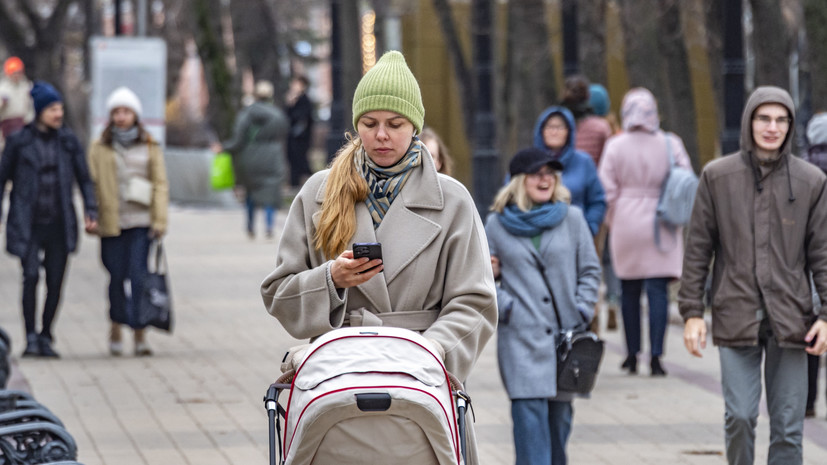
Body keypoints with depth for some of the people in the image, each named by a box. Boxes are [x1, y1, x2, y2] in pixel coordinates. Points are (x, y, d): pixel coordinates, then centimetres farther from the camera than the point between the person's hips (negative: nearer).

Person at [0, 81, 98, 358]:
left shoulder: (68, 141, 6)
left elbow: (84, 179, 11)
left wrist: (91, 211, -1)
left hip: (60, 222, 2)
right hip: (28, 223, -2)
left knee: (55, 281, 2)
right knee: (31, 275, -17)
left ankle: (46, 337, 16)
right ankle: (31, 338, -10)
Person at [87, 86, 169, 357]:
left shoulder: (149, 148, 9)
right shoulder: (99, 149, 9)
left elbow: (160, 185, 7)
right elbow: (92, 185, 6)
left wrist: (160, 220, -2)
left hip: (141, 223, -1)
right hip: (111, 223, 1)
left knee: (139, 278, -9)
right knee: (117, 276, 2)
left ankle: (140, 334, -6)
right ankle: (116, 329, 19)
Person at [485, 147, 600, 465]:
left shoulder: (571, 218, 7)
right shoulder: (496, 224, 4)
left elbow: (590, 270, 11)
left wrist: (581, 313, 0)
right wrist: (504, 307, -7)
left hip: (566, 335, 2)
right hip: (521, 336, -2)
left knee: (560, 412, 7)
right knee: (530, 411, -13)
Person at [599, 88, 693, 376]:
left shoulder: (615, 146, -4)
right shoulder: (671, 144, -3)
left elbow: (607, 190, -4)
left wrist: (613, 220, 11)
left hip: (626, 224, 0)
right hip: (661, 231, 0)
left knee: (629, 291, 12)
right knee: (658, 290, -1)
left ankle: (632, 354, 16)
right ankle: (655, 355, -9)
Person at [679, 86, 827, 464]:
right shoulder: (717, 177, 2)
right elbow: (697, 249, 5)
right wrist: (692, 311, 0)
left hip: (790, 319, 1)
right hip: (735, 317, -1)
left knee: (788, 425, 2)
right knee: (740, 417, -6)